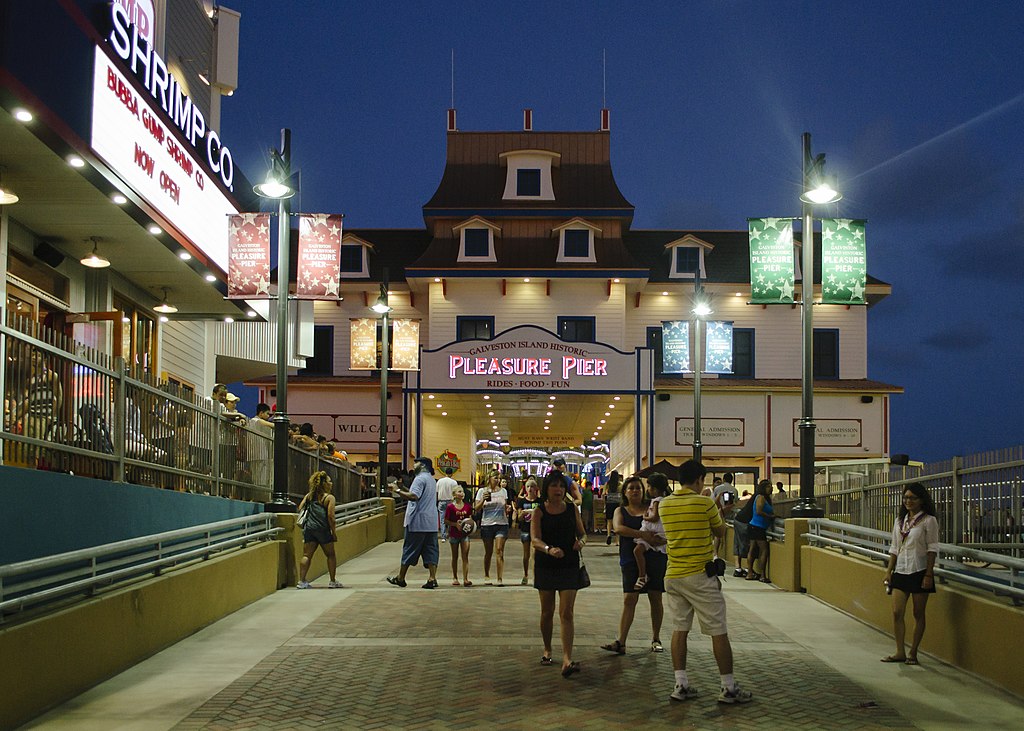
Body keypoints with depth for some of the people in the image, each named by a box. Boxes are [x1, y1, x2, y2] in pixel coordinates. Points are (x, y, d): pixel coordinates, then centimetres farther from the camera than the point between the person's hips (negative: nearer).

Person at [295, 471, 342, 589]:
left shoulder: (309, 495, 11)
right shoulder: (329, 498, -4)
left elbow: (300, 508, 6)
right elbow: (330, 516, -10)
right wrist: (334, 532, -4)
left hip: (309, 528, 4)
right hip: (323, 529, -4)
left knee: (306, 555, 3)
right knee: (330, 555, 11)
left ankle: (302, 581, -3)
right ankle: (333, 581, 14)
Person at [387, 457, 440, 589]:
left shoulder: (420, 478, -12)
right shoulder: (431, 480, 19)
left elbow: (414, 496, -25)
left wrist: (398, 490, -17)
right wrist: (403, 488, 22)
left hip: (418, 522, -8)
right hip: (431, 523, 8)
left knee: (409, 550, 2)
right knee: (430, 550, 4)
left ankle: (400, 578, 11)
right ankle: (432, 578, -3)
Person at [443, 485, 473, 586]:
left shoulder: (467, 506, 2)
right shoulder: (450, 507, -7)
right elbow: (445, 521, -5)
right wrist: (455, 524, -19)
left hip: (465, 533, 2)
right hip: (454, 533, -2)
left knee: (465, 556, -5)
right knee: (455, 556, 9)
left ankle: (465, 579, -7)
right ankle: (455, 578, 21)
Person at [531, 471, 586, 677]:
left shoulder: (572, 509, 3)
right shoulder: (539, 511, -3)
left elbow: (581, 533, 12)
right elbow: (534, 539, -15)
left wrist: (581, 542, -13)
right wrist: (549, 549, -35)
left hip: (569, 566, 0)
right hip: (545, 565, 0)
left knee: (566, 613, -9)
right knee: (547, 611, 12)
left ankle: (567, 660, -18)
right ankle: (547, 650, 34)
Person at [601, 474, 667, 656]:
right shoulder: (621, 511, 7)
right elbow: (618, 528, -13)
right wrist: (642, 535, -26)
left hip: (655, 558, 1)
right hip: (630, 560, 0)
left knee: (656, 598, 6)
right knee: (629, 599, -6)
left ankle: (656, 639, 19)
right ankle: (621, 642, -8)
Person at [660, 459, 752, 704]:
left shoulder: (664, 505, 4)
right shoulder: (705, 503, -12)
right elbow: (721, 531, 2)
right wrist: (719, 511, 21)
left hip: (673, 576, 5)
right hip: (700, 576, -5)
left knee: (679, 629, 11)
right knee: (719, 632, 2)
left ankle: (681, 684, 9)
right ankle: (728, 688, 5)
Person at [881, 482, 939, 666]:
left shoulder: (928, 520, -5)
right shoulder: (900, 521, 12)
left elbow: (932, 549, -8)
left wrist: (928, 575, -13)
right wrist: (889, 571, 9)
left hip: (919, 572, -5)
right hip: (901, 571, 5)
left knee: (918, 614, 3)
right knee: (897, 612, 0)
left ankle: (913, 652, 11)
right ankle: (900, 652, 7)